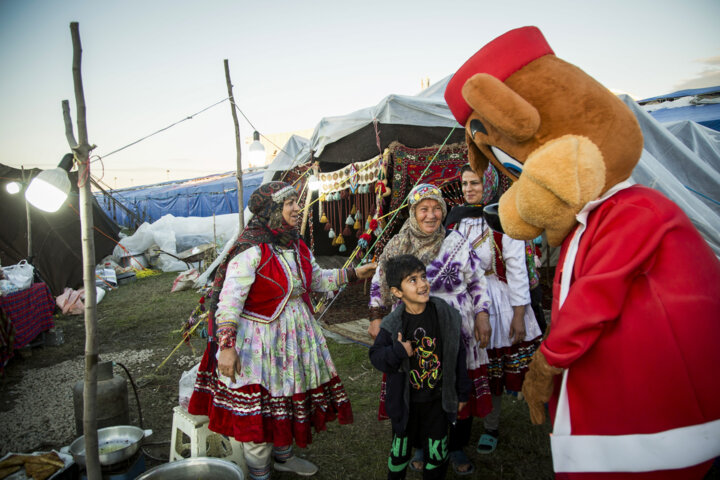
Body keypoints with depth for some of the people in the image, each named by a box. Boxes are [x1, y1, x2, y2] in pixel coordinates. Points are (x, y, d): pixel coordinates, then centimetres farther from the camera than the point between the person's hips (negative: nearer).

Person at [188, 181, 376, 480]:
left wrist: (354, 274, 12)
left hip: (295, 335, 8)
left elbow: (317, 279, 17)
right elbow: (229, 300, -24)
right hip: (260, 338, -8)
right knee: (259, 410, 5)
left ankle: (283, 456, 44)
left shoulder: (298, 247, 5)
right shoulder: (251, 250, -21)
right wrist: (227, 346, -28)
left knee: (289, 397, 21)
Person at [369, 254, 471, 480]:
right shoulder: (393, 325, -15)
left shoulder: (446, 315, -12)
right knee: (400, 447, 18)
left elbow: (458, 355, -2)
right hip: (404, 401, 0)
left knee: (437, 452, 17)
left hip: (438, 399, 1)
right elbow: (376, 356, -9)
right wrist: (397, 352, -28)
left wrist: (462, 392, 4)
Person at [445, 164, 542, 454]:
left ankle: (491, 428, 26)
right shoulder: (456, 217, 6)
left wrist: (519, 314, -12)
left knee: (491, 366, 7)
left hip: (496, 299, -4)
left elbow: (517, 268, -10)